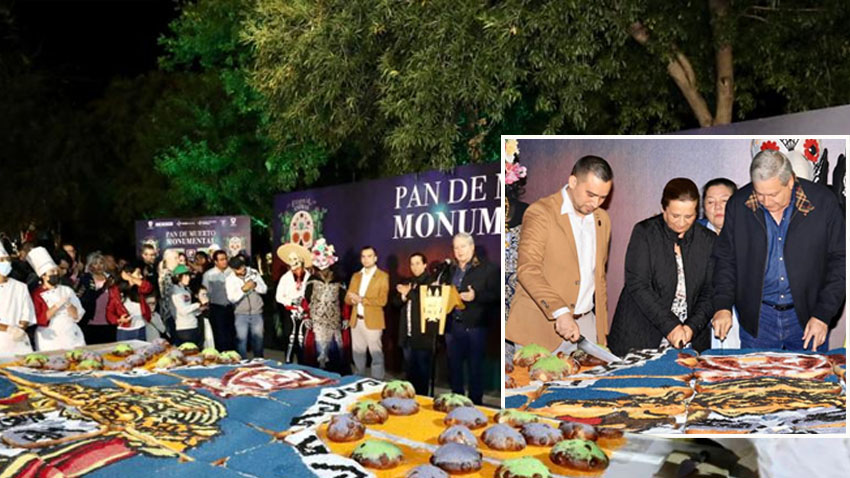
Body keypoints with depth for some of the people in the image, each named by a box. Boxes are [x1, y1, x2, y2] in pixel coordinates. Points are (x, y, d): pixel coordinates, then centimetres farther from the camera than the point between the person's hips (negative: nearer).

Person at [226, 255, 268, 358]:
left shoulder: (254, 272, 1)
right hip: (241, 314, -2)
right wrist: (243, 289, -22)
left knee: (258, 339, 10)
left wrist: (255, 285, -16)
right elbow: (232, 298, -14)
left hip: (257, 313, 2)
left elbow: (264, 289, 2)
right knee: (242, 340, -4)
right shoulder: (229, 279, -4)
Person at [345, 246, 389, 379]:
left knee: (376, 353, -1)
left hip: (372, 321, -5)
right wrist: (353, 299, -14)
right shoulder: (356, 276, 14)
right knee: (357, 353, 13)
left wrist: (361, 299, -19)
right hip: (356, 320, 5)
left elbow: (382, 300, -13)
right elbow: (348, 298, 10)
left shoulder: (383, 276, -4)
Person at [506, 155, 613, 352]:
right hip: (541, 326, -6)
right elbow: (527, 269, -20)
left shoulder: (602, 220, 14)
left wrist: (602, 325, 16)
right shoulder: (540, 213, -9)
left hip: (587, 324, 6)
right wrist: (560, 312, -29)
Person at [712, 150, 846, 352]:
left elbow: (839, 261, -3)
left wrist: (823, 314, -9)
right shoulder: (738, 205, -5)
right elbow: (725, 259, 2)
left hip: (807, 315, 0)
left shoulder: (823, 202, -8)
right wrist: (723, 306, -9)